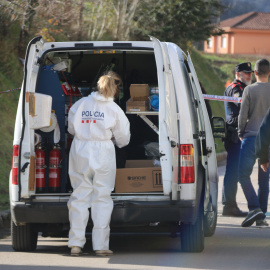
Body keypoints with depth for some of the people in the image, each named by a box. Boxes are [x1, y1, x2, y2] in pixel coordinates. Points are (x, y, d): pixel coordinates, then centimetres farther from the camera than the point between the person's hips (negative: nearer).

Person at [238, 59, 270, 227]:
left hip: (251, 137, -3)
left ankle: (255, 208, -17)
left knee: (244, 175, 1)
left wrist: (241, 133, 10)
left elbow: (243, 115, -4)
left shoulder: (250, 90, -4)